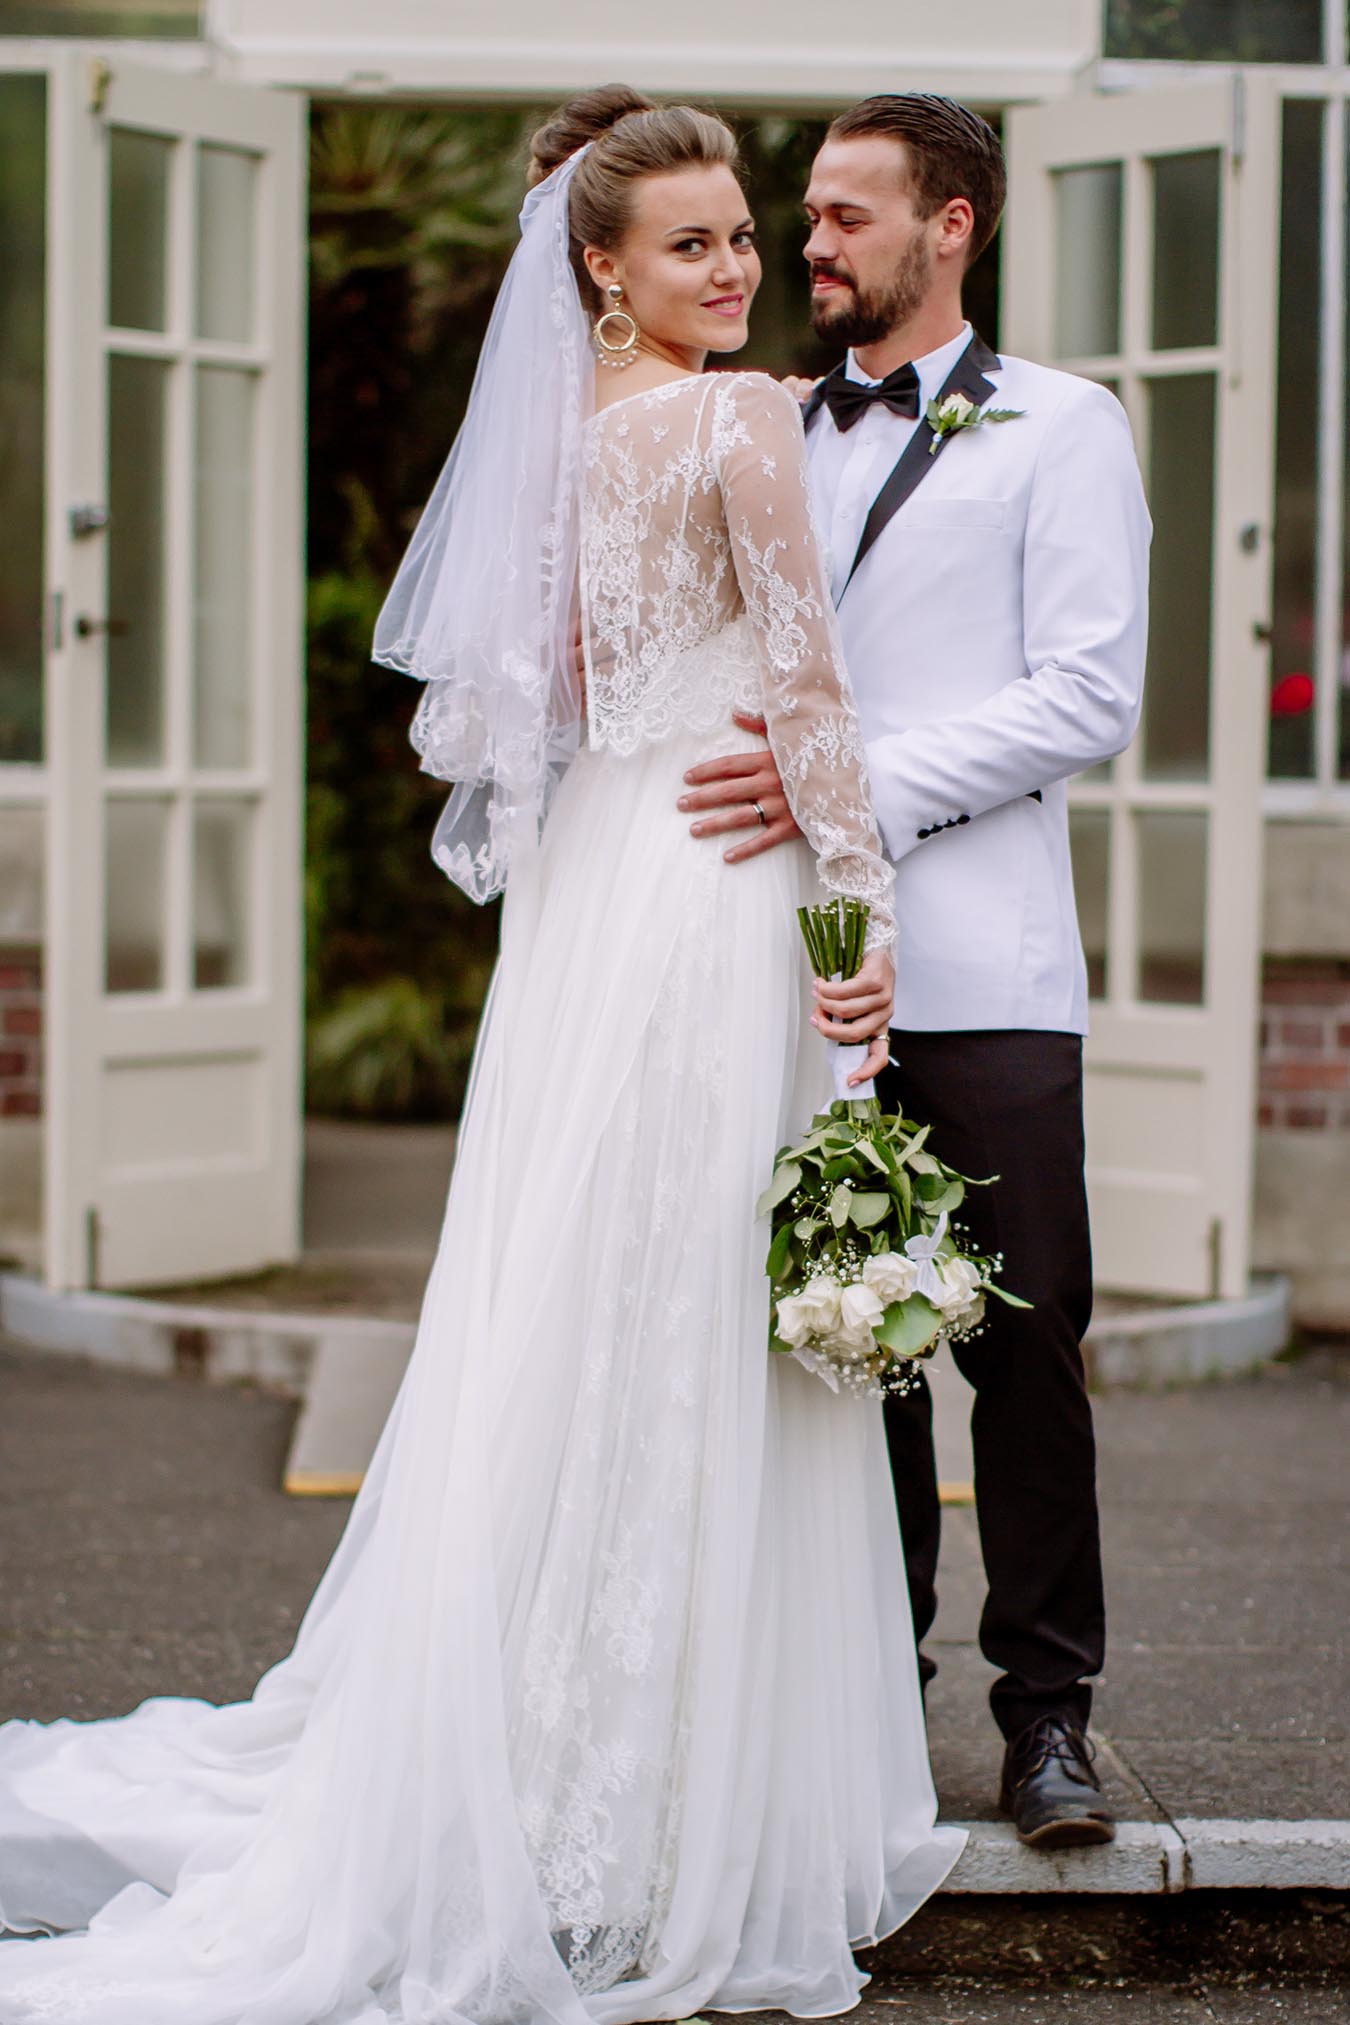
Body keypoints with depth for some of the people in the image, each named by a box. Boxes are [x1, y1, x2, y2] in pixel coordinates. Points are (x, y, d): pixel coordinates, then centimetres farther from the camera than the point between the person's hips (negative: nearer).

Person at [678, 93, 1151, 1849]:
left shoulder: (1060, 427, 4)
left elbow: (1088, 697, -6)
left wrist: (860, 782, -16)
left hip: (984, 976, -4)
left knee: (1024, 1345, -3)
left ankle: (1048, 1708, 5)